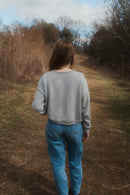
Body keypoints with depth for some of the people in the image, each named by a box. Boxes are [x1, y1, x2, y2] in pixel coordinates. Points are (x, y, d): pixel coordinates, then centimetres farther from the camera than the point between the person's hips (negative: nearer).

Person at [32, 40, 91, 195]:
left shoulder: (46, 78, -16)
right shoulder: (80, 78, -17)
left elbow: (37, 106, -15)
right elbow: (85, 108, -11)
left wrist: (49, 112, 6)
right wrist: (87, 128, 4)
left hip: (54, 127, 0)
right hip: (75, 127, 1)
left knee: (58, 164, 19)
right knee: (75, 162, 24)